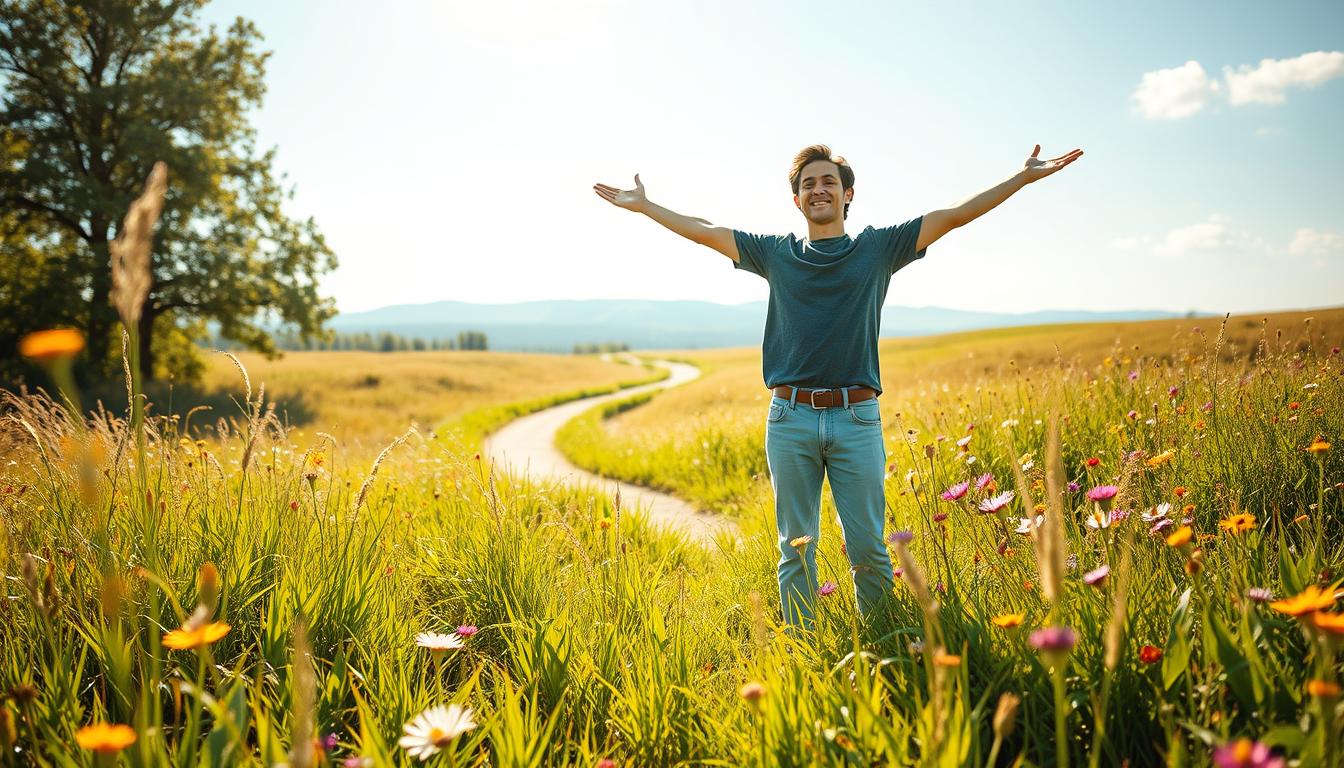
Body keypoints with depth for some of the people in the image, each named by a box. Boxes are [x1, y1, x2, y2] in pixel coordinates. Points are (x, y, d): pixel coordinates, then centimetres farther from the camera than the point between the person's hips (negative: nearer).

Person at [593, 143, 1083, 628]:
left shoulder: (878, 249, 9)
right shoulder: (776, 254, 12)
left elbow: (955, 215, 8)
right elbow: (704, 232, 17)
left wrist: (1024, 177, 5)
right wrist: (643, 205, 20)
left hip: (856, 420, -1)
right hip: (790, 420, 1)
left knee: (867, 548, 1)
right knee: (797, 548, 7)